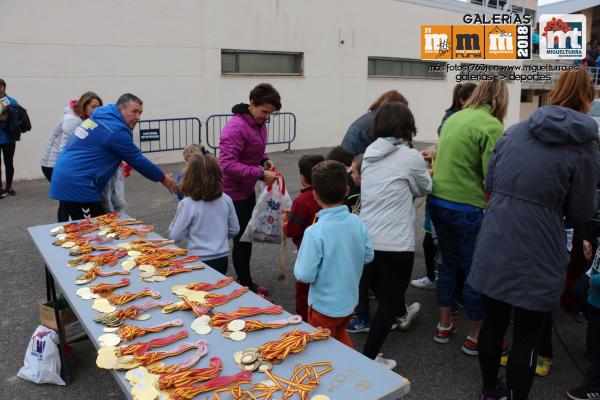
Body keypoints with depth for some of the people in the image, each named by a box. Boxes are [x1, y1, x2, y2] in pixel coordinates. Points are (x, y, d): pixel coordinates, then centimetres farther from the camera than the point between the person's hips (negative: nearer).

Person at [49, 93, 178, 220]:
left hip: (66, 178, 10)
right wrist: (164, 179, 3)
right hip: (76, 184, -10)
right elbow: (138, 160, -8)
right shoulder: (116, 131, -15)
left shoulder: (101, 117, 13)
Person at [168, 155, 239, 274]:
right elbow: (234, 230, 8)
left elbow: (174, 236, -7)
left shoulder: (187, 204, -16)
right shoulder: (226, 200, -4)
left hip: (198, 261, -4)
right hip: (222, 260, 4)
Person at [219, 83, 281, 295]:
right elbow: (227, 164, -30)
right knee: (242, 239, 3)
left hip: (247, 189, 9)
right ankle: (246, 287, 18)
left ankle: (246, 282, 33)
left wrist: (264, 160, -1)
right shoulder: (236, 126, -23)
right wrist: (260, 174, -30)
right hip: (233, 191, -9)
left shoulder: (259, 123, 4)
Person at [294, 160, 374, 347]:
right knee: (341, 336, 32)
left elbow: (305, 275, -25)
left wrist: (298, 265, -5)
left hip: (324, 306, -5)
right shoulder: (357, 222, -12)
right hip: (350, 301, 5)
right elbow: (368, 256, 0)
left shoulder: (315, 232, -28)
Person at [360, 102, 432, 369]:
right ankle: (369, 358, 13)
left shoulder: (369, 154, 6)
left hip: (366, 238, 7)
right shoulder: (410, 157, -9)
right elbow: (424, 189, 7)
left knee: (383, 288, 29)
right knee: (388, 302, 7)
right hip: (395, 243, -6)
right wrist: (424, 173, 26)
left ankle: (402, 314, 56)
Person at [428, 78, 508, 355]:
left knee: (449, 263, 21)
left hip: (437, 201, 7)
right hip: (466, 206, -7)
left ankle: (444, 325, 34)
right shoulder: (491, 126, -13)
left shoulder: (454, 118, 9)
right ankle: (475, 337, 24)